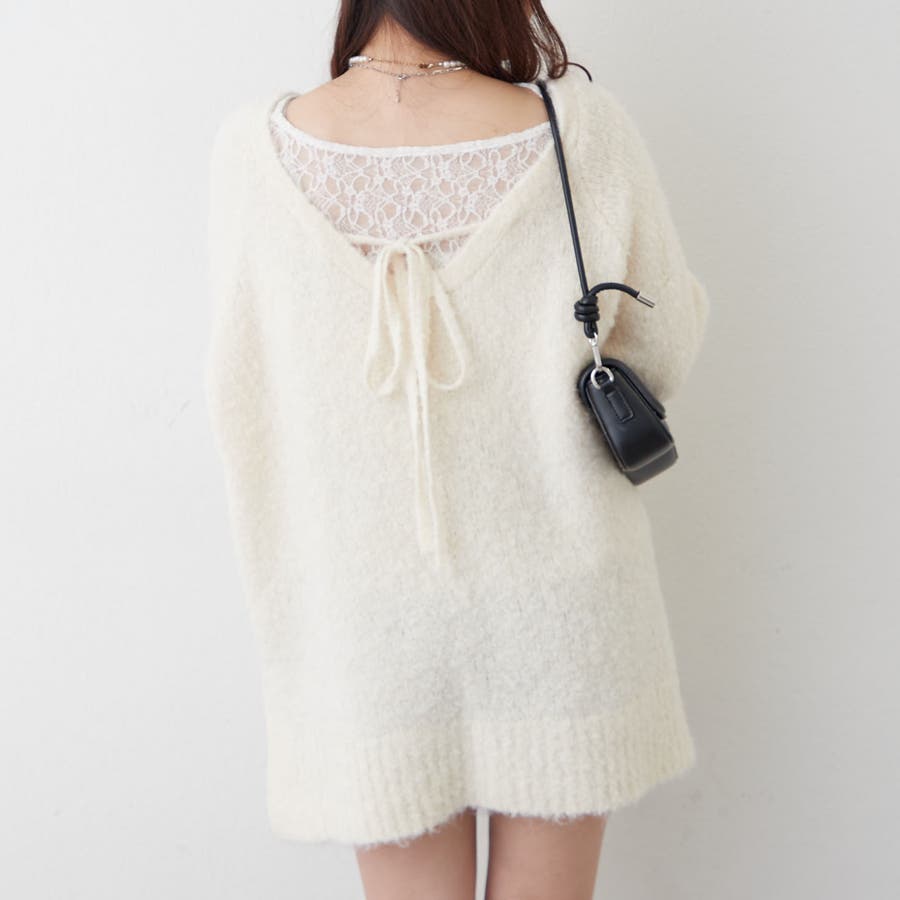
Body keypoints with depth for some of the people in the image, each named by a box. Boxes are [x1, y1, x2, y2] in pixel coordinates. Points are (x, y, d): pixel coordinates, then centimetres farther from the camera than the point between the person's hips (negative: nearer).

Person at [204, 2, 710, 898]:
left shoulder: (253, 149, -13)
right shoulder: (585, 133, -15)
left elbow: (246, 396, -4)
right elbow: (668, 342, -1)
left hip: (366, 623, 1)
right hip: (555, 622, 0)